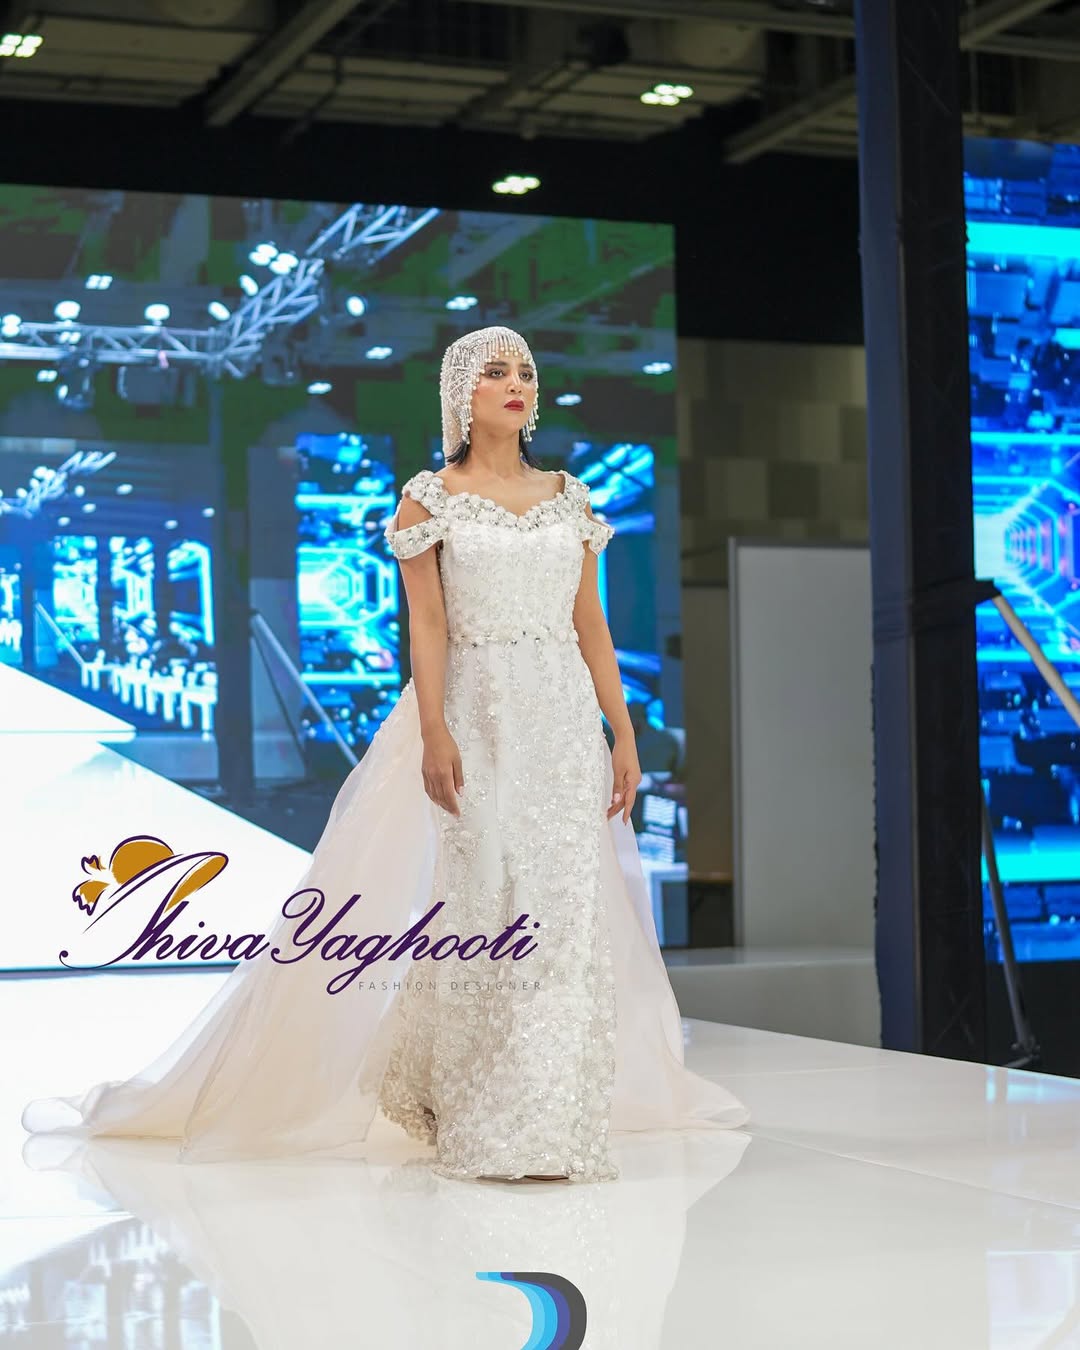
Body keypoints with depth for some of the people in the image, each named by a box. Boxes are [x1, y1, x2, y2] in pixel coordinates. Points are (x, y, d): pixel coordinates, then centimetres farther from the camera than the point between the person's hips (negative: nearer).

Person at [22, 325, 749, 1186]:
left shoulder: (569, 498, 13)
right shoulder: (431, 498, 2)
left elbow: (590, 624, 11)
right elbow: (427, 624, -6)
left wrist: (623, 734, 7)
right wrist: (434, 734, -17)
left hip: (564, 720, 4)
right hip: (475, 717, -4)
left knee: (566, 913, 1)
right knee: (481, 906, -5)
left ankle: (553, 1120, 10)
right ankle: (480, 1125, 3)